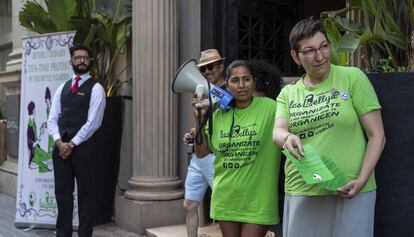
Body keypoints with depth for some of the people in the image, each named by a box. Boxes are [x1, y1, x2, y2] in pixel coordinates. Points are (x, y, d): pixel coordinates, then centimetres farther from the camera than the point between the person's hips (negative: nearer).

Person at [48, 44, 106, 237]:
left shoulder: (95, 88, -2)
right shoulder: (62, 88, 14)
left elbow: (93, 122, -11)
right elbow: (52, 119, 9)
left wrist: (72, 144, -12)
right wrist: (60, 142, -7)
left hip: (83, 147, -5)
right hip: (61, 146, 5)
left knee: (85, 192, 2)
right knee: (62, 191, 9)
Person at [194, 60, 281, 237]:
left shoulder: (270, 108, -9)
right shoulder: (219, 114, 4)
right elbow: (201, 153, 5)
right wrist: (199, 119, -4)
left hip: (257, 202, -4)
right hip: (225, 200, 5)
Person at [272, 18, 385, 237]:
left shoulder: (353, 78, -1)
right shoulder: (288, 93, 10)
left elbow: (377, 135, -3)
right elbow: (277, 131, -4)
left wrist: (362, 180, -15)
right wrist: (288, 137, -28)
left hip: (349, 192, -2)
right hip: (301, 193, 3)